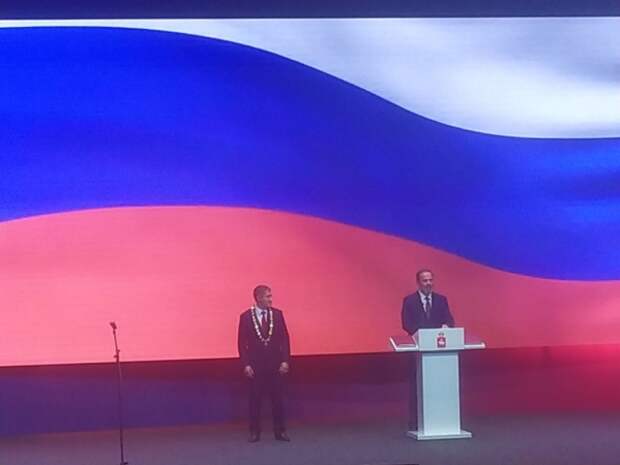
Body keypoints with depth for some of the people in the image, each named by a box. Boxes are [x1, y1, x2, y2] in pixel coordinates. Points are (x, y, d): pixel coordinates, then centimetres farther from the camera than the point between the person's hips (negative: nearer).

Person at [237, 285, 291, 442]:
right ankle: (255, 432, 14)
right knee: (255, 400, 5)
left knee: (278, 399, 4)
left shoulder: (277, 314, 3)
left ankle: (280, 431, 13)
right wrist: (246, 364, -8)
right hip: (255, 365, -1)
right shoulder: (246, 316, -3)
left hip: (275, 364, 2)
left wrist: (285, 361, -4)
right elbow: (242, 343, -2)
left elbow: (284, 339, 3)